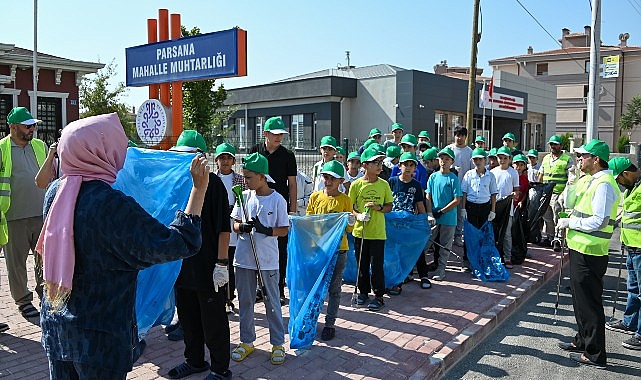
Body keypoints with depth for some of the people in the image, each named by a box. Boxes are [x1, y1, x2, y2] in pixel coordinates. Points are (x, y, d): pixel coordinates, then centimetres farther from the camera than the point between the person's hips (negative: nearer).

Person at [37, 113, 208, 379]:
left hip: (55, 322, 7)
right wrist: (199, 189, -20)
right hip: (100, 332, -7)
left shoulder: (56, 191, -2)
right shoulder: (112, 204, -26)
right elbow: (179, 244, -25)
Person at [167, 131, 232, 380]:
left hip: (208, 266, -6)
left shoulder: (213, 183, -10)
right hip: (182, 263, 7)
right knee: (187, 317, 18)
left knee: (213, 322, 5)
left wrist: (221, 263, -16)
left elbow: (223, 227, -12)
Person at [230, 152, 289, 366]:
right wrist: (242, 227, -16)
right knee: (245, 301, 13)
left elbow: (284, 230, -5)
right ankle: (247, 341, 29)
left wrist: (266, 230, -22)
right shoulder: (244, 196, 3)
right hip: (244, 258, 4)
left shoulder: (277, 200, -8)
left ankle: (278, 344, 21)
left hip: (268, 260, -4)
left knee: (272, 302, 7)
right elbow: (235, 224, 7)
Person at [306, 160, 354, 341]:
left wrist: (350, 222, -19)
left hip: (338, 249, -2)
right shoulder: (315, 197, 3)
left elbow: (349, 229, 2)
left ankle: (330, 324, 18)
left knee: (334, 288, 8)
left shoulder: (345, 200, -2)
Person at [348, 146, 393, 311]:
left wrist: (379, 208, -13)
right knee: (362, 263, 12)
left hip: (378, 232, 0)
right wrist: (358, 216, -17)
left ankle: (379, 296, 14)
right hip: (360, 231, 0)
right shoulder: (356, 184, -3)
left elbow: (389, 206, 7)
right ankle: (363, 291, 29)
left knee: (377, 264, 2)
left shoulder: (384, 184, 1)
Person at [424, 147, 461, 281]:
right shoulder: (433, 177, 4)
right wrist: (430, 213, -7)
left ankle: (441, 270, 18)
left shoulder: (453, 179, -6)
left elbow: (457, 200, -10)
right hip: (433, 218, 3)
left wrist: (441, 212, -13)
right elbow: (428, 197, 5)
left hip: (448, 218, -3)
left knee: (445, 245, 8)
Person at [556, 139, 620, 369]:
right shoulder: (595, 181, 15)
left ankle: (595, 355, 9)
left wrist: (570, 222, -15)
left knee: (589, 303, -2)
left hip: (589, 254, -11)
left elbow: (598, 221, -25)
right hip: (582, 249, 11)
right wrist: (570, 224, 9)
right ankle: (583, 341, 34)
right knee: (581, 298, 20)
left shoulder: (603, 184, -18)